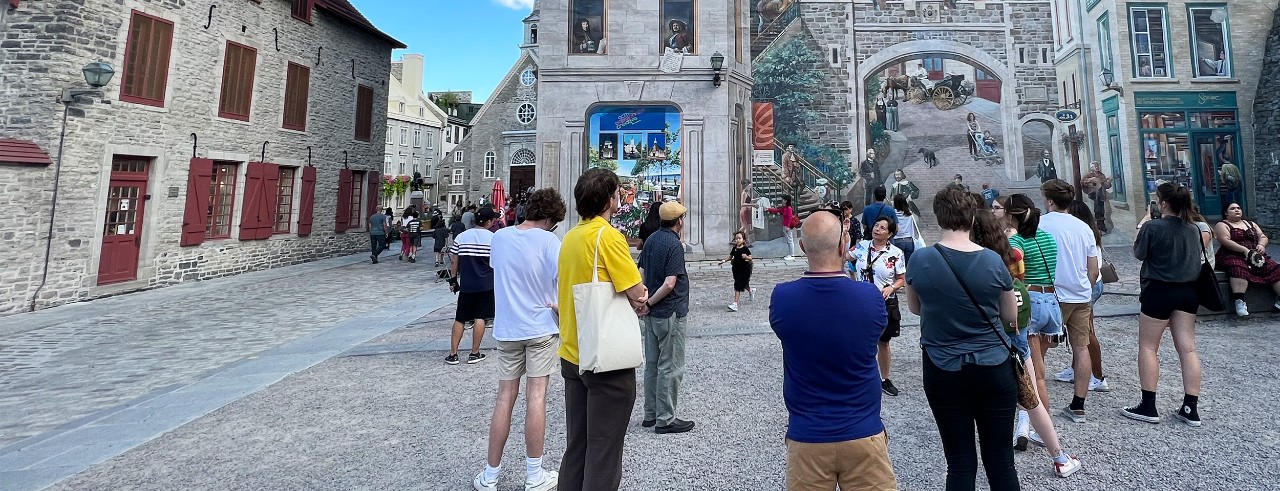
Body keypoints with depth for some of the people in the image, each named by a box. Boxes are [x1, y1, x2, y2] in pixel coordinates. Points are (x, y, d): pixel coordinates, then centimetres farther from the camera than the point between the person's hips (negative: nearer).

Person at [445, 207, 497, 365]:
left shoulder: (461, 237, 4)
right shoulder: (492, 237, -4)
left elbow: (454, 262, 4)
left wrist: (453, 280, 14)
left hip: (465, 284, 2)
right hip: (486, 284, -2)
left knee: (460, 319, 9)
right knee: (479, 318, 5)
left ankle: (453, 354, 10)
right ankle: (474, 353, 8)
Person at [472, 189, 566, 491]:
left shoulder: (499, 237, 3)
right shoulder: (548, 240, -11)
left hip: (507, 328, 4)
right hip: (541, 328, -4)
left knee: (505, 398, 10)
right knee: (536, 397, 2)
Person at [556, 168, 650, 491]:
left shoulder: (570, 237, 8)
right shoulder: (608, 235, -16)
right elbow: (639, 296, -18)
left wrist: (634, 299, 2)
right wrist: (640, 299, 4)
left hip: (572, 355, 8)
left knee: (576, 446, 19)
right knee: (604, 452, 5)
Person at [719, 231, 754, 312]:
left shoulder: (745, 249, -10)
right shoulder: (734, 249, 4)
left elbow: (750, 258, -8)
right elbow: (730, 257, 12)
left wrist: (746, 257, -28)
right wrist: (723, 261, -1)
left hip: (744, 269, -6)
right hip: (736, 269, 6)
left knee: (738, 286, -11)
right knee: (744, 284, 23)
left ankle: (735, 304, -12)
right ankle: (751, 291, 57)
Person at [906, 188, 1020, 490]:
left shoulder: (920, 260, -10)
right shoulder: (993, 261, -9)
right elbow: (1011, 315, 5)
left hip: (943, 372, 0)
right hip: (993, 369, 1)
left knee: (960, 463, 9)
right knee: (1001, 459, 12)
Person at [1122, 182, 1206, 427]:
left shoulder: (1153, 227, -15)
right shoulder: (1194, 229, 6)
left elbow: (1139, 254, -4)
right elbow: (1197, 256, 17)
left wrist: (1142, 228, 6)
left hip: (1159, 290, -6)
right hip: (1188, 291, 6)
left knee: (1148, 347, 4)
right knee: (1188, 348, 7)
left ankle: (1148, 407, 7)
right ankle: (1191, 409, 12)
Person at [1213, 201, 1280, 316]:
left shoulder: (1251, 224, 28)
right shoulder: (1222, 225, 6)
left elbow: (1263, 237, 21)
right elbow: (1225, 241, -9)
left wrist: (1261, 245, -3)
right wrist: (1245, 250, -19)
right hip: (1233, 256, -7)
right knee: (1238, 268, -38)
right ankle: (1239, 301, -49)